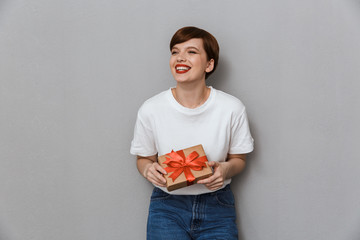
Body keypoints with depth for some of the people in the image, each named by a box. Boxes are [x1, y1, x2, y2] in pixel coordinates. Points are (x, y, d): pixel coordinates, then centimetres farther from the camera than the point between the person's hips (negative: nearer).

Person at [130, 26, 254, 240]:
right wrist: (147, 169, -17)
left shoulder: (232, 108, -9)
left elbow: (238, 159, 4)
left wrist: (226, 169, -18)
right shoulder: (151, 110, -9)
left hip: (216, 205, 1)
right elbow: (144, 158, 6)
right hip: (167, 204, 0)